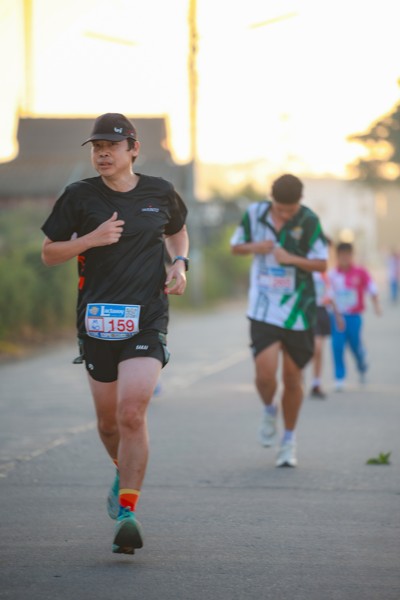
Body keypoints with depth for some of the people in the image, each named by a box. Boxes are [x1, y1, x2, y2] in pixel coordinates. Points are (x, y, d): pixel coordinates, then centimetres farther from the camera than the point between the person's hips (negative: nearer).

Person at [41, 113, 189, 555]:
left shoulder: (159, 193, 5)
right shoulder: (79, 196, 0)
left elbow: (177, 232, 26)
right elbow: (48, 253, 5)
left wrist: (179, 264, 6)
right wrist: (91, 239, -11)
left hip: (146, 320, -1)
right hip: (97, 319, 1)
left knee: (132, 413, -16)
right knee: (109, 421, 10)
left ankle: (127, 511, -12)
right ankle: (124, 472, 43)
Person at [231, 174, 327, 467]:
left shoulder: (309, 222, -8)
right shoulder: (255, 214, -2)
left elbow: (321, 264, -5)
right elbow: (236, 246, 12)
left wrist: (291, 258, -22)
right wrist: (254, 247, -10)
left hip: (297, 310, -1)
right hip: (263, 309, 1)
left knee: (293, 378, 6)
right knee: (265, 373, -14)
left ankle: (290, 440, 25)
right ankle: (269, 410, 21)